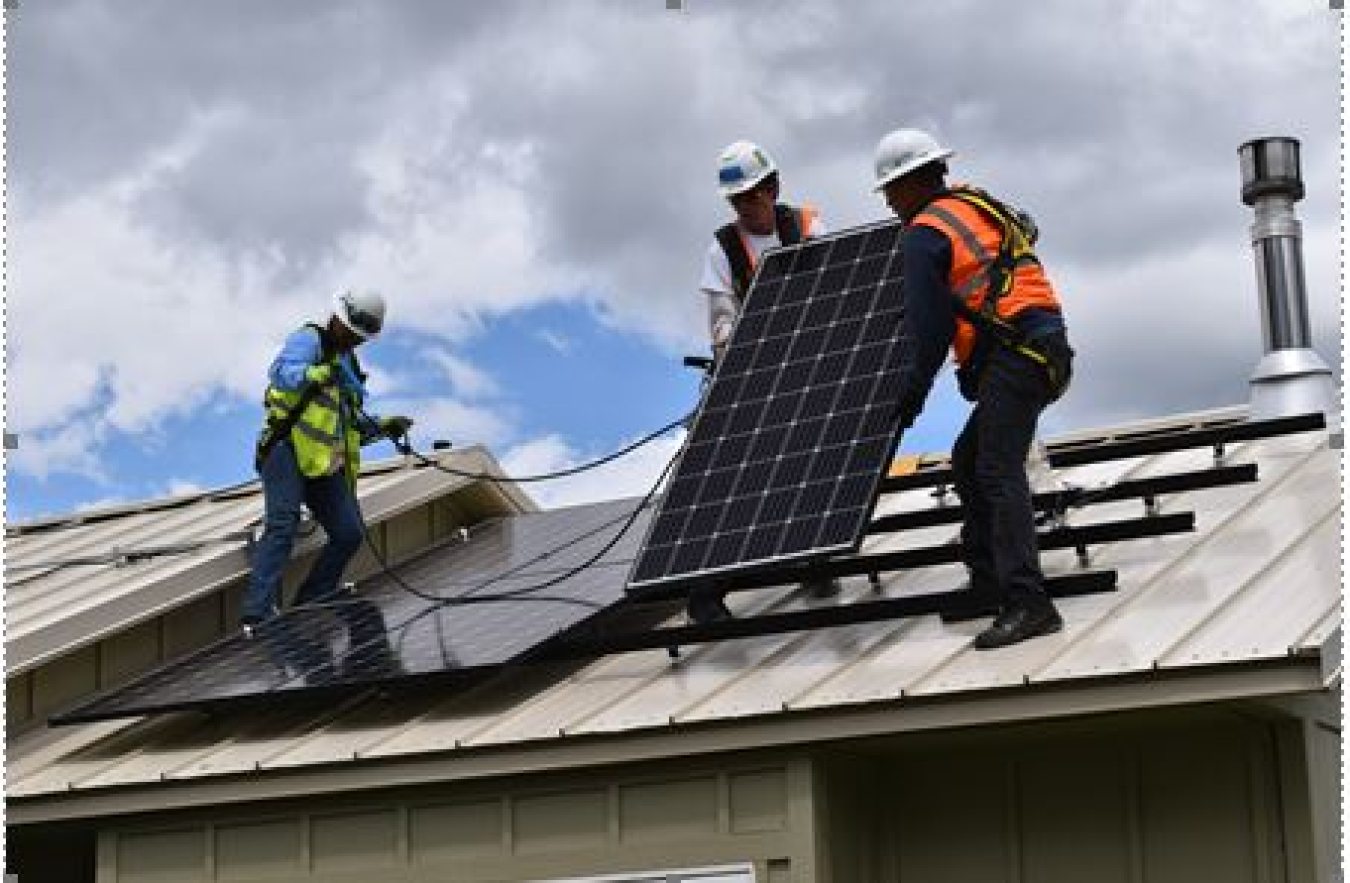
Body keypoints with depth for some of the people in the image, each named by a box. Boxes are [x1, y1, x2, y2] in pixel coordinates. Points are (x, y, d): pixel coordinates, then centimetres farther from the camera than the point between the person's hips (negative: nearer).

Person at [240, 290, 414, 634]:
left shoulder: (348, 364, 28)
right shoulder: (309, 340, 5)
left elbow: (353, 427, 32)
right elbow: (282, 373, -17)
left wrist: (384, 426, 18)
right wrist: (323, 372, -25)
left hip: (326, 464, 8)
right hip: (289, 448, -8)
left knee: (349, 533, -6)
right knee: (282, 525, -21)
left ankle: (306, 609, 1)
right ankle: (258, 615, -29)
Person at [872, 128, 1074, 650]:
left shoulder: (924, 234, -4)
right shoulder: (978, 204, 22)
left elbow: (928, 324, -8)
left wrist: (913, 392, 1)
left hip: (1014, 355, -10)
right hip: (1044, 348, 10)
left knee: (998, 473, -18)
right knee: (968, 462, 20)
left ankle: (1027, 602, -28)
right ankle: (987, 577, 23)